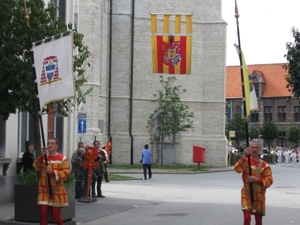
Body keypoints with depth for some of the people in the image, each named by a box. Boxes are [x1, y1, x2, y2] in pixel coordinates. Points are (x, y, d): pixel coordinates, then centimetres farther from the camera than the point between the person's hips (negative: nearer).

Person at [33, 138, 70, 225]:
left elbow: (66, 173, -10)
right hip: (43, 190, 3)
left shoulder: (62, 158, -3)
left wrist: (52, 172, -19)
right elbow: (36, 167, -6)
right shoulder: (43, 157, 11)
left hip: (56, 191, -3)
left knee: (56, 215, 4)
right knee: (43, 215, -3)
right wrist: (42, 156, -18)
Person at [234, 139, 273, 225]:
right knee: (247, 218, -14)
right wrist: (244, 156, -31)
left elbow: (269, 181, -4)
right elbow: (237, 169, -22)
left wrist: (257, 180, -17)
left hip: (259, 195, 2)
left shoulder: (264, 165, -1)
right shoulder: (245, 161, -1)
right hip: (247, 194, -2)